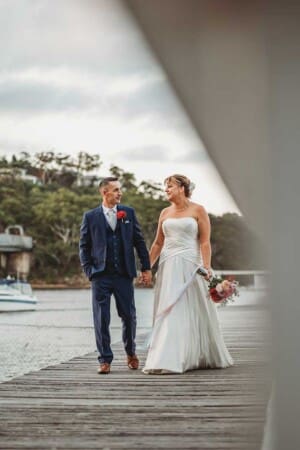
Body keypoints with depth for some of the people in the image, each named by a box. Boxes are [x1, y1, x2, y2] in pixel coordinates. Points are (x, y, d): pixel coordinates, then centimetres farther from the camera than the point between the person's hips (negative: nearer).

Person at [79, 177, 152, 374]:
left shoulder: (129, 213, 7)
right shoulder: (91, 217, 3)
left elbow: (139, 241, 9)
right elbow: (84, 246, 6)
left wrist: (146, 267, 4)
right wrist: (89, 270, -3)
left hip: (124, 274, 1)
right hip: (101, 276, -1)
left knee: (129, 316, 6)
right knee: (101, 319, -2)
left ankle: (131, 352, 29)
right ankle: (105, 360, 6)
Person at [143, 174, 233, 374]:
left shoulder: (198, 210, 0)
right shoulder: (165, 213, 12)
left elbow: (205, 242, -5)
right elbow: (158, 243, 16)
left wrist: (207, 267, -16)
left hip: (190, 266, -4)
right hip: (168, 267, 4)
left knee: (193, 312, -2)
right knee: (168, 312, 2)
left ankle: (201, 357, 6)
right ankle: (166, 360, 6)